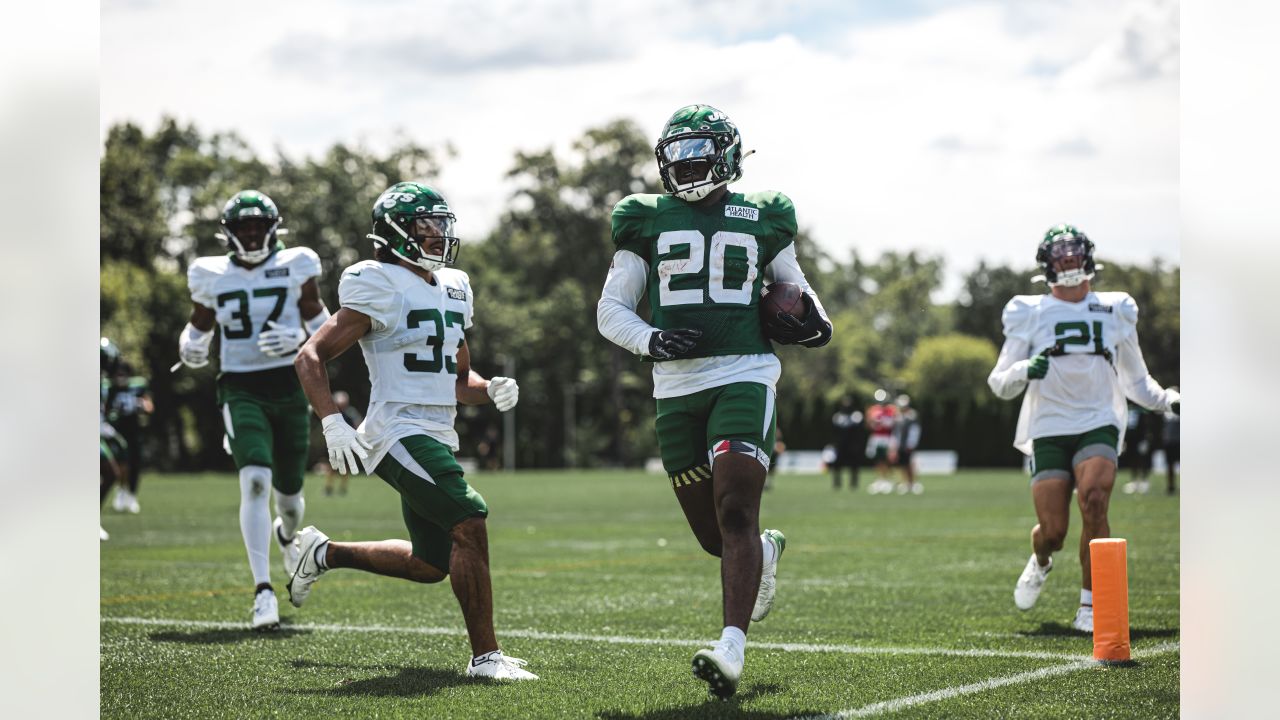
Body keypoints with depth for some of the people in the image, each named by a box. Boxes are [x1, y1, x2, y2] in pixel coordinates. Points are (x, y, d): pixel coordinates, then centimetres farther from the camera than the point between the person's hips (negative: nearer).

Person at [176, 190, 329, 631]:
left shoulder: (295, 267, 1)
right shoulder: (212, 276, 4)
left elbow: (321, 322, 8)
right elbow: (199, 328, 17)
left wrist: (299, 337, -13)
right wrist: (191, 349, -6)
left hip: (289, 387, 1)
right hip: (241, 390, -1)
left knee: (289, 492, 10)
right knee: (255, 481, -22)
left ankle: (286, 534, 50)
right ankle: (263, 591, -22)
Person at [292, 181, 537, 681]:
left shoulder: (452, 290, 16)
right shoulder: (378, 287, -8)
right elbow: (310, 356, -9)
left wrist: (492, 390, 2)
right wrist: (333, 422, -23)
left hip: (439, 436, 9)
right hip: (401, 432, -9)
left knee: (431, 565, 15)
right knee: (470, 524, -20)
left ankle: (325, 553, 36)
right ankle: (485, 656, -12)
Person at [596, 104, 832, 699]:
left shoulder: (761, 219, 11)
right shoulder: (647, 221, 10)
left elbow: (793, 283, 27)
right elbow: (611, 310, 10)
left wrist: (813, 319, 4)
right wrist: (649, 340, -10)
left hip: (744, 377, -2)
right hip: (677, 387, 2)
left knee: (735, 511, -19)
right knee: (713, 534, 8)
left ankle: (732, 649, -24)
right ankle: (765, 552, 44)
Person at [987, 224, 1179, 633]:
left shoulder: (1115, 312, 14)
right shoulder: (1029, 314, 7)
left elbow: (1135, 381, 25)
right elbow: (999, 384, 4)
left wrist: (1168, 400, 9)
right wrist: (1025, 371, -17)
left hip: (1098, 426, 1)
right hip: (1049, 430, 0)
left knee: (1093, 502, -26)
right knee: (1053, 530, -7)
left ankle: (1090, 605, -14)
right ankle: (1041, 562, 32)